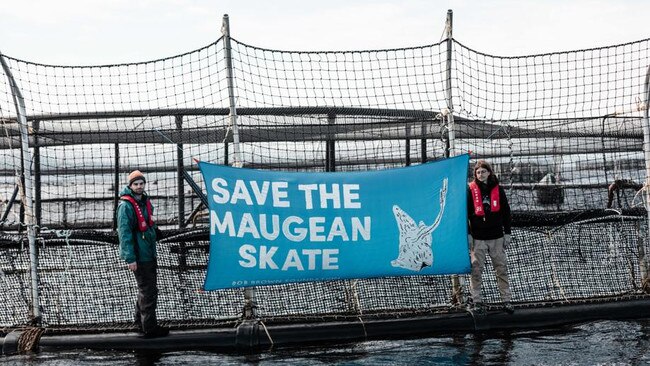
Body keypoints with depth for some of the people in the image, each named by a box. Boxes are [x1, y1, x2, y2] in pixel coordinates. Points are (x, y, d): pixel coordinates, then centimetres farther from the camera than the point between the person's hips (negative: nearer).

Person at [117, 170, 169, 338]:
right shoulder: (126, 206, -15)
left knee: (146, 289, 19)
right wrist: (130, 258, -23)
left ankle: (141, 322, 32)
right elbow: (124, 232, -19)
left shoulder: (145, 202, 13)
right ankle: (149, 328, 1)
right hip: (138, 255, -9)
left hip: (149, 253, 9)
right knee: (148, 292, -6)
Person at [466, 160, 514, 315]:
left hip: (497, 237, 2)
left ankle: (507, 300, 11)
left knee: (502, 269, 4)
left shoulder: (498, 190, 5)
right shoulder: (471, 190, 0)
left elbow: (506, 213, 10)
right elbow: (465, 213, 1)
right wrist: (468, 234, -4)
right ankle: (476, 301, 7)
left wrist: (507, 233, 6)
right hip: (477, 238, -2)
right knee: (476, 270, -1)